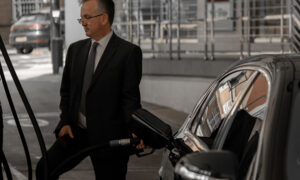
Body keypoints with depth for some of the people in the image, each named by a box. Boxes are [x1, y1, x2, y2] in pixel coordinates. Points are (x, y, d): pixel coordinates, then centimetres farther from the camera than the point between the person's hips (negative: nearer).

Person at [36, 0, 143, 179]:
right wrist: (65, 122, 2)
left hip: (108, 137, -5)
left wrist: (133, 130, -24)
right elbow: (66, 90, 15)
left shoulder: (129, 52, -7)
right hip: (76, 131, 5)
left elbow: (131, 97, -10)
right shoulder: (75, 49, 11)